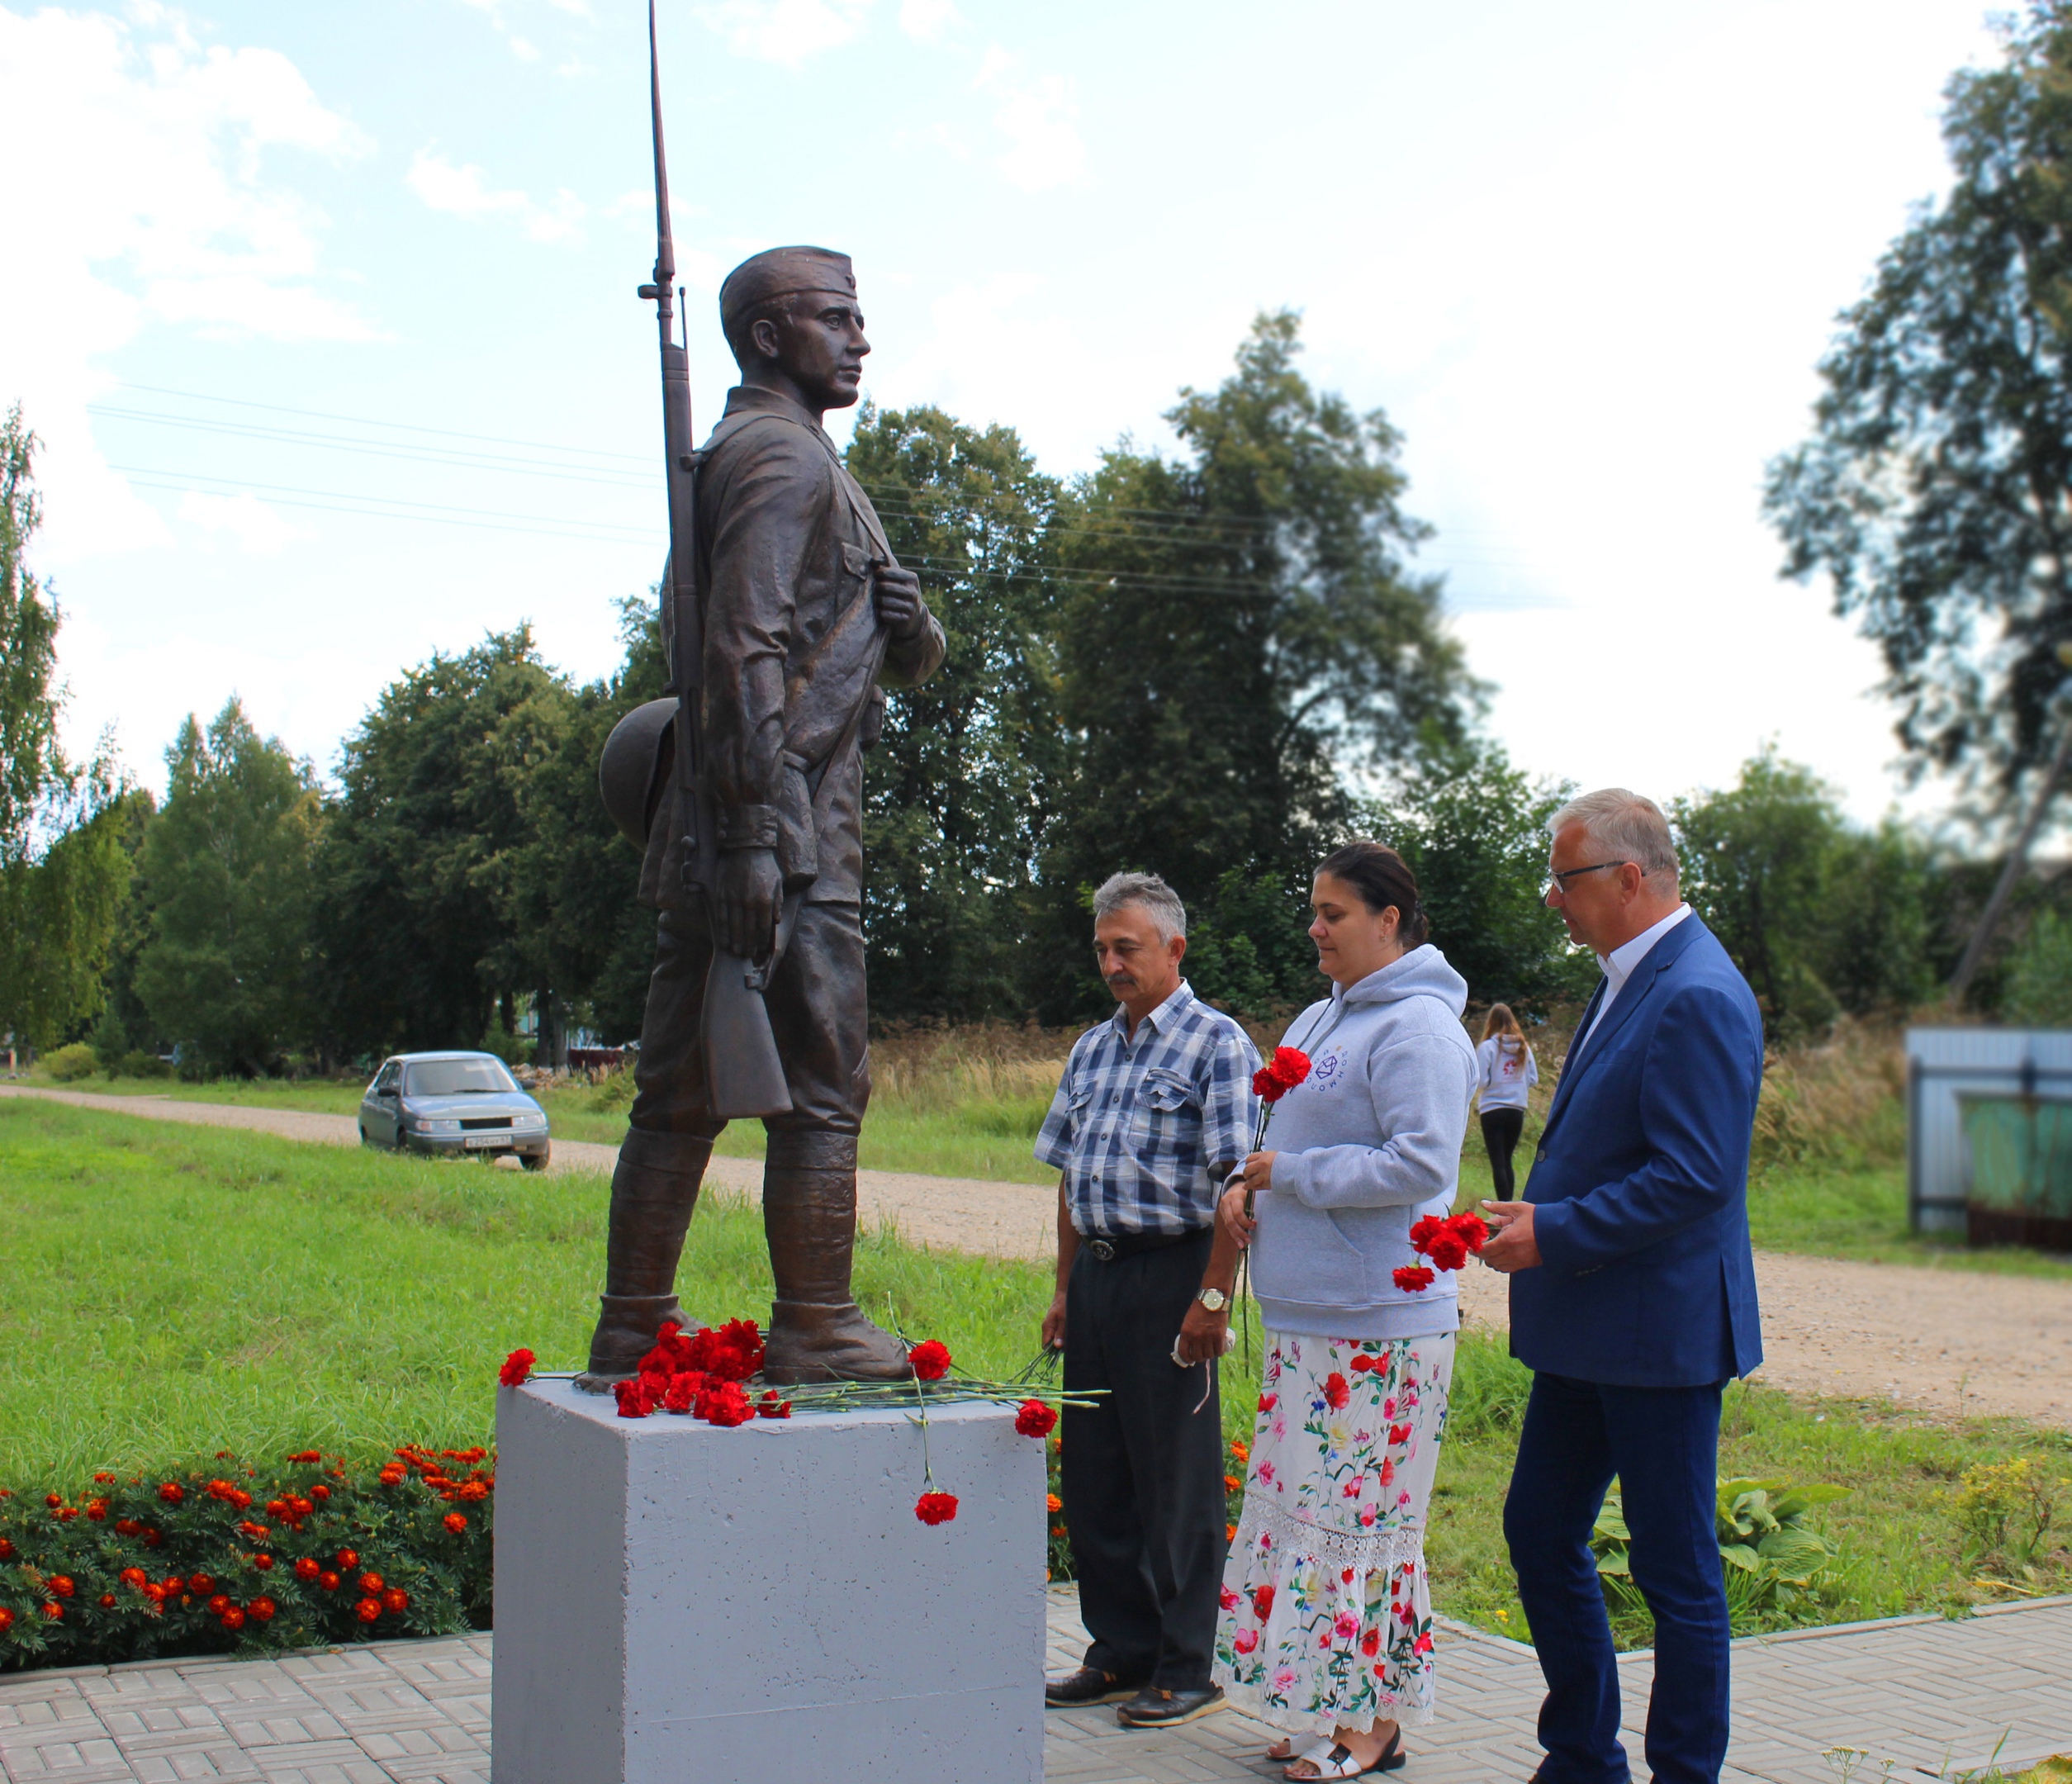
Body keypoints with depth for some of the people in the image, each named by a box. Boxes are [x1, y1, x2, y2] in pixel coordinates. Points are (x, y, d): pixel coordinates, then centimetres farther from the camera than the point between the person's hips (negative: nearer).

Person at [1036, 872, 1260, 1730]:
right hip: (1096, 1274, 7)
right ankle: (1119, 1651, 25)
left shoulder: (1216, 1043, -7)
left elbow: (1236, 1184, -13)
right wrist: (1065, 1290, 16)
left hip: (1170, 1274, -7)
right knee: (1093, 1474, 11)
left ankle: (1184, 1669, 12)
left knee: (1177, 1482, 1)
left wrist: (1211, 1299, -18)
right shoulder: (1092, 1049, 15)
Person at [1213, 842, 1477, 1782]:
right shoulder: (1320, 1020, 16)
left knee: (1361, 1515, -3)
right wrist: (1245, 1184, 5)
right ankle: (1321, 1708, 22)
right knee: (1303, 1506, 12)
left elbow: (1419, 1166, -21)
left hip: (1379, 1325, -9)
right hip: (1307, 1317, 9)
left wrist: (1289, 1174, -15)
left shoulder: (1418, 1028, -13)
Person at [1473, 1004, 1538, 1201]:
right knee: (1507, 1161, 16)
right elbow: (1533, 1079, 6)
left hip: (1492, 1110, -4)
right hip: (1517, 1110, 4)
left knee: (1498, 1163, -2)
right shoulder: (1523, 1048, 3)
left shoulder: (1488, 1047, -10)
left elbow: (1480, 1082, -12)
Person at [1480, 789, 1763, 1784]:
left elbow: (1693, 1178, -24)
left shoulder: (1697, 998, -19)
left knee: (1675, 1571, 3)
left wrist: (1553, 1234, -19)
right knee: (1539, 1533, 16)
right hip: (1587, 1330, 10)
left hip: (1659, 1332, -10)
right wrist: (1534, 1225, 10)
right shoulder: (1626, 982, 13)